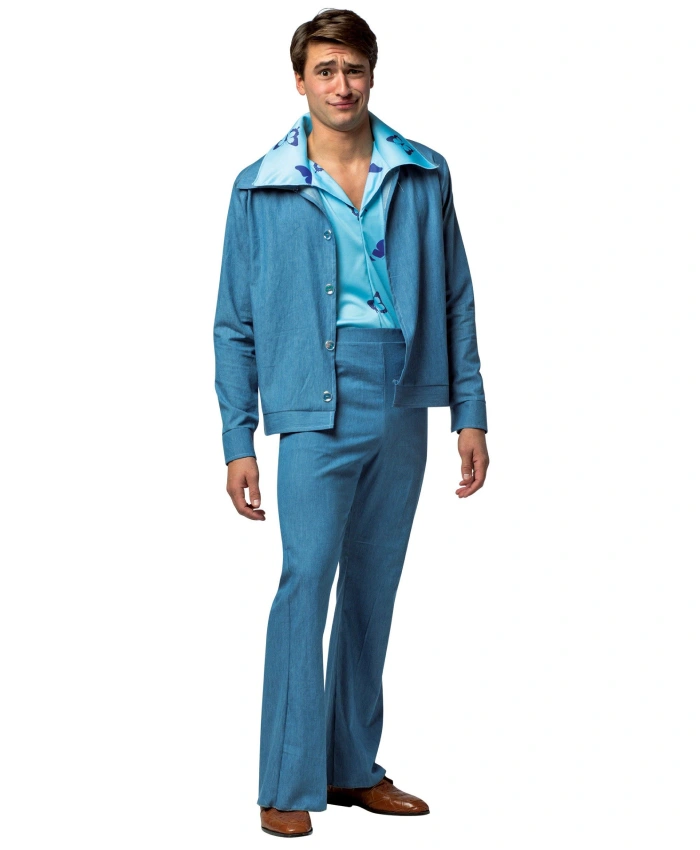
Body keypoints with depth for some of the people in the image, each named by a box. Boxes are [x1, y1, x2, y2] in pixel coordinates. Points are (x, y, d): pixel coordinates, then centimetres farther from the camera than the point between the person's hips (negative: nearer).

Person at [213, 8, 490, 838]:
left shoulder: (424, 175, 6)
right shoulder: (261, 189, 1)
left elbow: (455, 300, 9)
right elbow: (235, 325, 2)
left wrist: (470, 412, 4)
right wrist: (238, 442, -2)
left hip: (403, 411, 3)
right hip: (318, 408, -3)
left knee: (373, 589, 11)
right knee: (306, 581, -10)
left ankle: (354, 767, 22)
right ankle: (288, 787, -2)